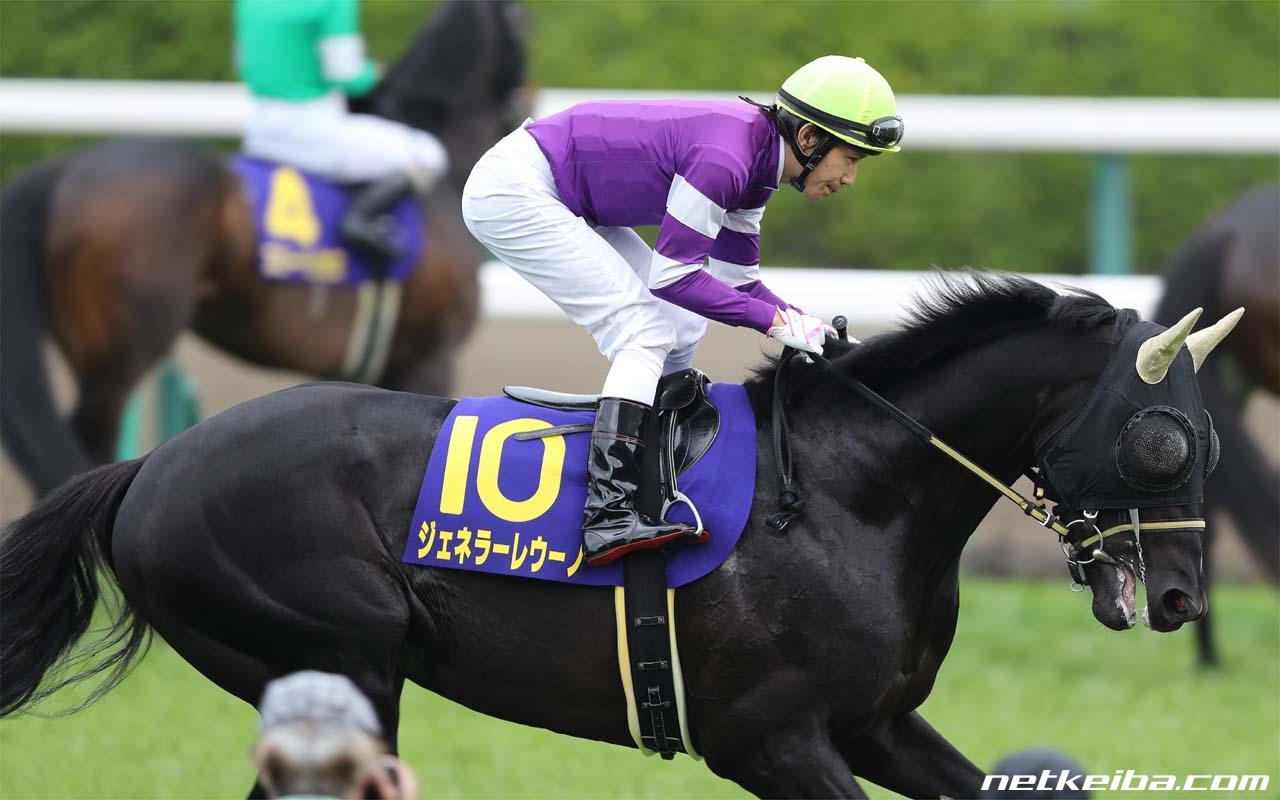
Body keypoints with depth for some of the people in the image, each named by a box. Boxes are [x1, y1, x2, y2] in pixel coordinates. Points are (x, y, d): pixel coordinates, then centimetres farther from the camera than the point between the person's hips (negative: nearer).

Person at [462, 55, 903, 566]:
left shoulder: (756, 160, 3)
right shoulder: (722, 159, -26)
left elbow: (737, 281, 13)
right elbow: (672, 276, -23)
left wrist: (814, 330, 0)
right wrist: (775, 320, -19)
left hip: (564, 204, 10)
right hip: (511, 193, -10)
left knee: (681, 330, 9)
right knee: (644, 331, -16)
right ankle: (609, 516, -24)